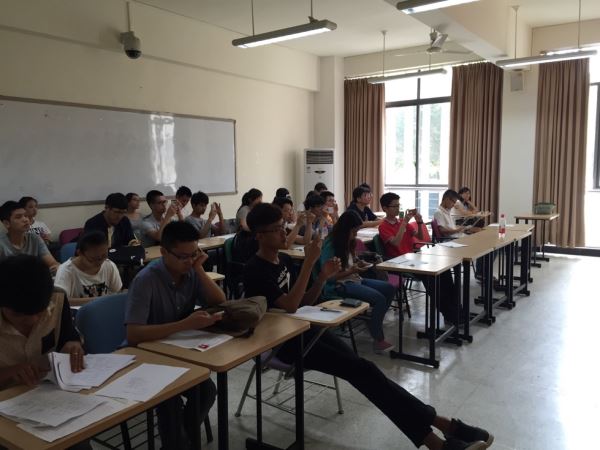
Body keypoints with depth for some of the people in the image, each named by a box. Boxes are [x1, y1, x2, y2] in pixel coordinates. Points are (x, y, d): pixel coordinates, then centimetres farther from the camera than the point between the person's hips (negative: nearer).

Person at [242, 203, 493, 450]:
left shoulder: (284, 260, 12)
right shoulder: (255, 270, -14)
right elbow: (290, 305, -24)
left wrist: (322, 277, -4)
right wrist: (309, 262, -25)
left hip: (303, 329, 8)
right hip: (283, 342, -7)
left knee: (361, 369, -13)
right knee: (361, 370, -20)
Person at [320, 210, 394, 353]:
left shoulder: (347, 242, 10)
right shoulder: (330, 246, -16)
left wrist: (358, 263, 3)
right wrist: (351, 271, -20)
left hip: (353, 279, 9)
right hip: (338, 286, -9)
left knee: (389, 289, -3)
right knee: (379, 298, -24)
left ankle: (375, 325, 8)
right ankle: (378, 340, -10)